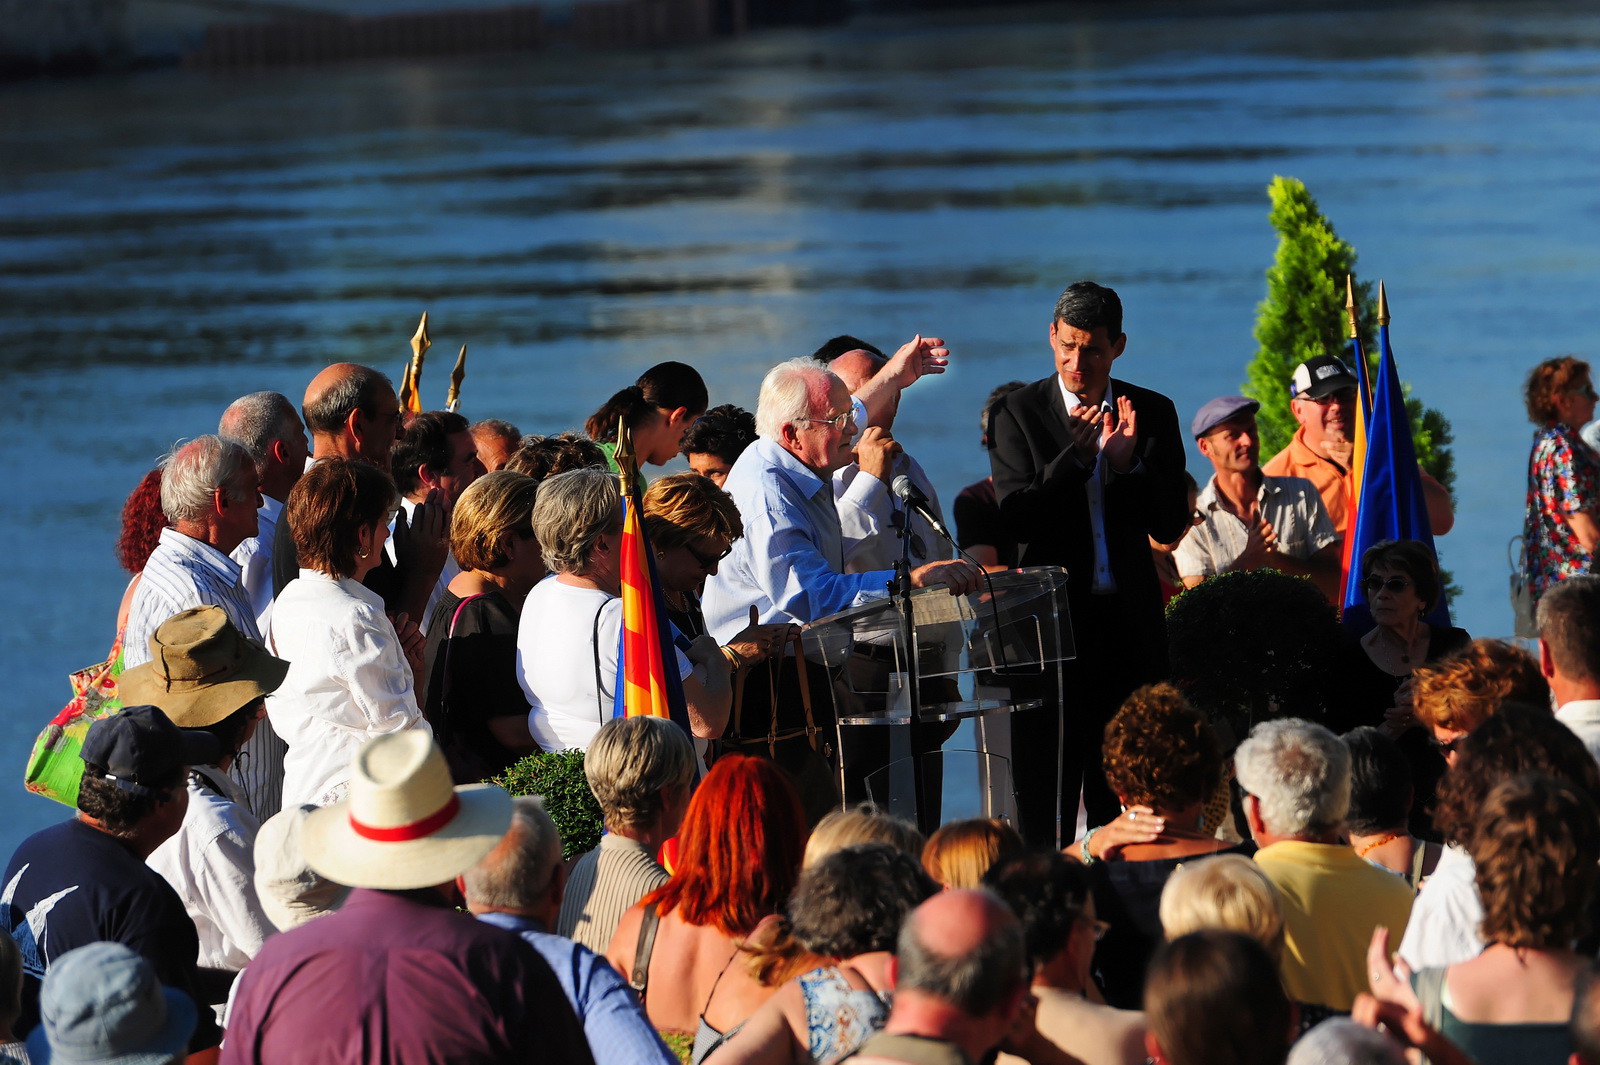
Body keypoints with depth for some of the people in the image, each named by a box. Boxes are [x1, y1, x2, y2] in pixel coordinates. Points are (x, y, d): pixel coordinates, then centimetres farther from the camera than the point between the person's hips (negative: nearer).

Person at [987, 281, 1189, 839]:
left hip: (1131, 622, 2)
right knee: (1045, 790, -1)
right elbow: (1017, 519, -8)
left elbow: (1170, 526, 1)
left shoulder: (1153, 413, 6)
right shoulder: (1020, 412, 1)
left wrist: (1129, 464, -15)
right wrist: (1075, 455, -20)